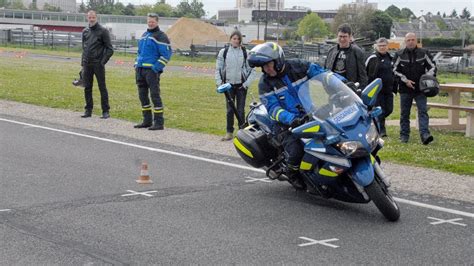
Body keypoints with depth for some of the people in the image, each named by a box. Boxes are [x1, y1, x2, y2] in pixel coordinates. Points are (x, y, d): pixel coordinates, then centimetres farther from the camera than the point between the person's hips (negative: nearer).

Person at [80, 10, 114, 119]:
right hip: (87, 64, 5)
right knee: (87, 88, 7)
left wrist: (103, 61, -10)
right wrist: (83, 62, 12)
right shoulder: (85, 31, 11)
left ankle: (105, 111, 4)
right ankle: (88, 110, 16)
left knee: (102, 87, -1)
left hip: (98, 64, -5)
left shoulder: (103, 31, -4)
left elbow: (110, 49, -4)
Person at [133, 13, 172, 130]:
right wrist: (136, 64, 14)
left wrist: (156, 68, -17)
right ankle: (147, 121, 19)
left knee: (155, 95, -8)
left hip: (152, 71, -8)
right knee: (142, 95, 10)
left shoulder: (161, 36, -5)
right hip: (140, 70, 8)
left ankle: (159, 122, -5)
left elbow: (166, 54, -12)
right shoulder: (144, 35, 19)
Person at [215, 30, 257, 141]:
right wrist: (219, 83, -1)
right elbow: (218, 68, 6)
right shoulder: (223, 52, 2)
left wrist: (247, 83, -5)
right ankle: (229, 132, 12)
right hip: (229, 85, 1)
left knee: (240, 110, 1)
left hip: (241, 85, -1)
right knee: (230, 110, 6)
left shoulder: (245, 53, -2)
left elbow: (253, 70, 1)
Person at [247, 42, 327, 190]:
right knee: (295, 151, -26)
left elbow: (322, 74, 2)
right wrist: (291, 119, -30)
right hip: (287, 122, -3)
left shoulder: (298, 66, -2)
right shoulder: (265, 83, -6)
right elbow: (273, 108, -14)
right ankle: (292, 173, 8)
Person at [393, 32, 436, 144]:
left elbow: (432, 67, 8)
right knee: (404, 113, 8)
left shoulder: (424, 53, 3)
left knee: (423, 111, -10)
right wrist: (405, 80, -11)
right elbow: (395, 71, 1)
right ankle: (404, 135, 17)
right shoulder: (399, 55, 1)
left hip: (420, 89, 0)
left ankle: (425, 134, -17)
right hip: (405, 89, 0)